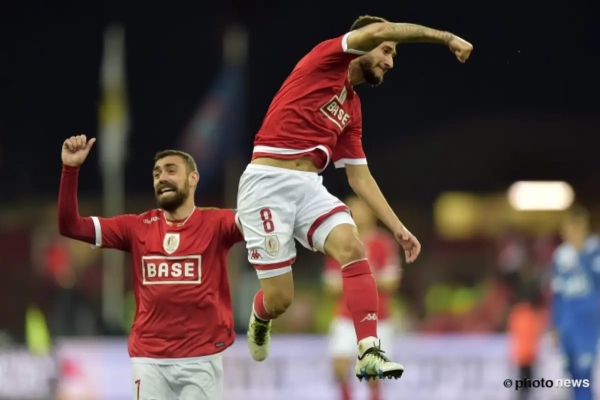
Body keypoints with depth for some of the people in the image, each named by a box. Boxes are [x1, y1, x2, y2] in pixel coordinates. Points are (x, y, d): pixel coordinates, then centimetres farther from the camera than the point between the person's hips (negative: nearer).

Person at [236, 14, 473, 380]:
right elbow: (376, 31, -17)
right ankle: (260, 319, 34)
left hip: (309, 186, 7)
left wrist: (397, 227, 15)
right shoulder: (326, 59, 0)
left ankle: (369, 354, -25)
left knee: (353, 249, -22)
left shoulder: (352, 109, 20)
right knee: (279, 299, -5)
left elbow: (359, 175, 22)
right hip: (267, 182, -7)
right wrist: (447, 38, -17)